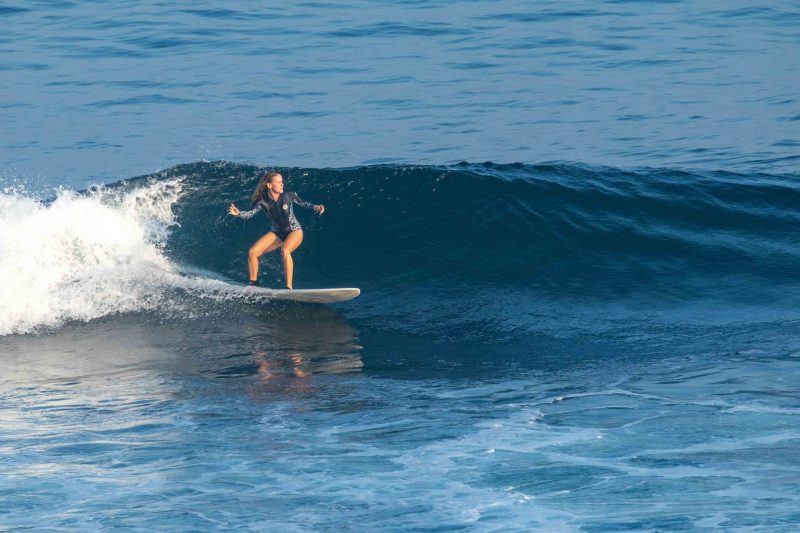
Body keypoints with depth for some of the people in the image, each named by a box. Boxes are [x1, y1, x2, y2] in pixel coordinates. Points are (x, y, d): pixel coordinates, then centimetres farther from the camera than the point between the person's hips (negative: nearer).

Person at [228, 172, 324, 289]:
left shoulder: (289, 196, -14)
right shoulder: (263, 202, -12)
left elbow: (303, 203, -1)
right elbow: (250, 213, -20)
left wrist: (316, 208, -17)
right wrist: (238, 213, -39)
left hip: (294, 231, -3)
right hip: (277, 234, 3)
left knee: (285, 249, -36)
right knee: (252, 252, -11)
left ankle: (289, 287, -35)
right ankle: (253, 284, 9)